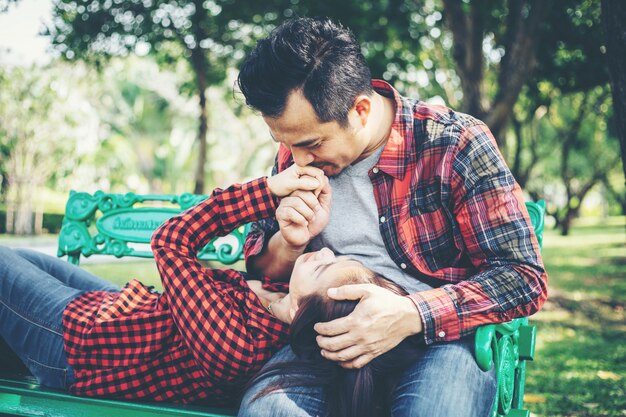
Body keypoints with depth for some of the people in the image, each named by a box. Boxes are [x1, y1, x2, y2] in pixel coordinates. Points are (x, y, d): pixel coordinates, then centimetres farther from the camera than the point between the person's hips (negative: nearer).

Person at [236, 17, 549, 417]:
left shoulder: (455, 144, -10)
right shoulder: (296, 151, 5)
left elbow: (525, 277, -12)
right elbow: (259, 270, 16)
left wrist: (410, 315, -25)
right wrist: (290, 242, -9)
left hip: (445, 337, -3)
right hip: (332, 335, 3)